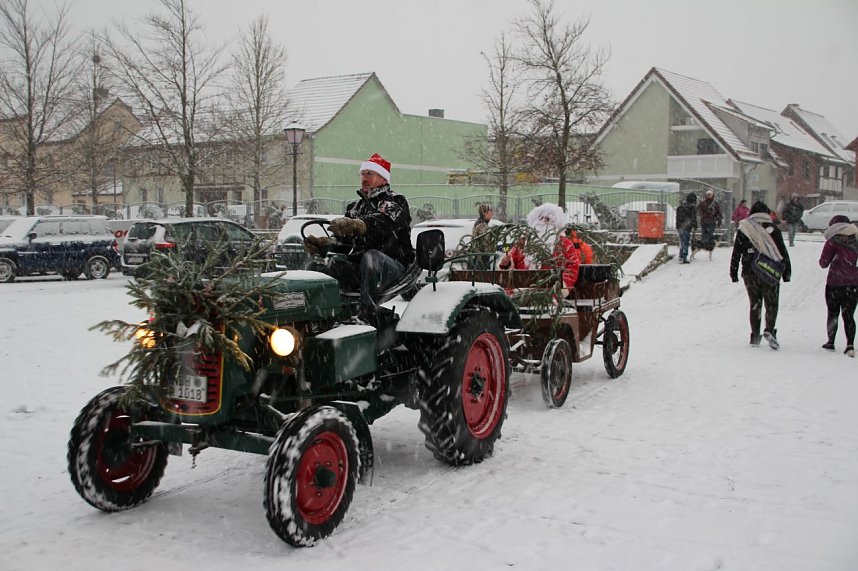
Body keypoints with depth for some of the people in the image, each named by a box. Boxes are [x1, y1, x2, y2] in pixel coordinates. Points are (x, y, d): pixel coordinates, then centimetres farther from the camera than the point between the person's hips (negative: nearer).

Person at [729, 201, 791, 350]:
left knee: (755, 304, 12)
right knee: (771, 304, 6)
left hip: (750, 273, 2)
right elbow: (783, 252, 0)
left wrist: (733, 272, 11)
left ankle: (755, 336, 12)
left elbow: (736, 252, 5)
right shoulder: (773, 230, -1)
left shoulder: (743, 229, 3)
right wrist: (787, 271, 7)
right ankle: (769, 330, -15)